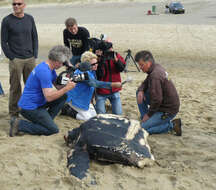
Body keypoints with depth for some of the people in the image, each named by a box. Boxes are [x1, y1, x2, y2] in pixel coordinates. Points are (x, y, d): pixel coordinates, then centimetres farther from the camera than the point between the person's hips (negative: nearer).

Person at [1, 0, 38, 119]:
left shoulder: (30, 19, 9)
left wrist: (35, 55, 6)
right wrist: (11, 57, -6)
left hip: (30, 59, 3)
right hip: (15, 60, -3)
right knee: (15, 87, -2)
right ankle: (14, 113, 8)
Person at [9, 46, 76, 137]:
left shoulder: (50, 68, 7)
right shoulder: (44, 71, -25)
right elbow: (49, 97, -27)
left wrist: (67, 83, -7)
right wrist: (66, 88, -22)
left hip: (38, 102, 10)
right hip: (30, 107, -10)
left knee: (63, 97, 7)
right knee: (53, 129, -13)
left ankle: (45, 121, 9)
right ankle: (19, 124, -8)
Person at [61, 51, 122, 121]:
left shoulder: (92, 71, 0)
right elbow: (95, 83, -44)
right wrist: (113, 84, -51)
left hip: (85, 99, 9)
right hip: (75, 99, -9)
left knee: (94, 115, 11)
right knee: (87, 117, -8)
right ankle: (66, 109, 4)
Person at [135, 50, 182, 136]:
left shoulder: (155, 76, -27)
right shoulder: (157, 67, 4)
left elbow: (157, 100, -28)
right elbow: (145, 83, 18)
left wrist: (148, 114, -15)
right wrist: (141, 90, -5)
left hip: (168, 110, -10)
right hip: (164, 104, 10)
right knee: (139, 93, 11)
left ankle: (172, 125, -4)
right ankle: (144, 120, 16)